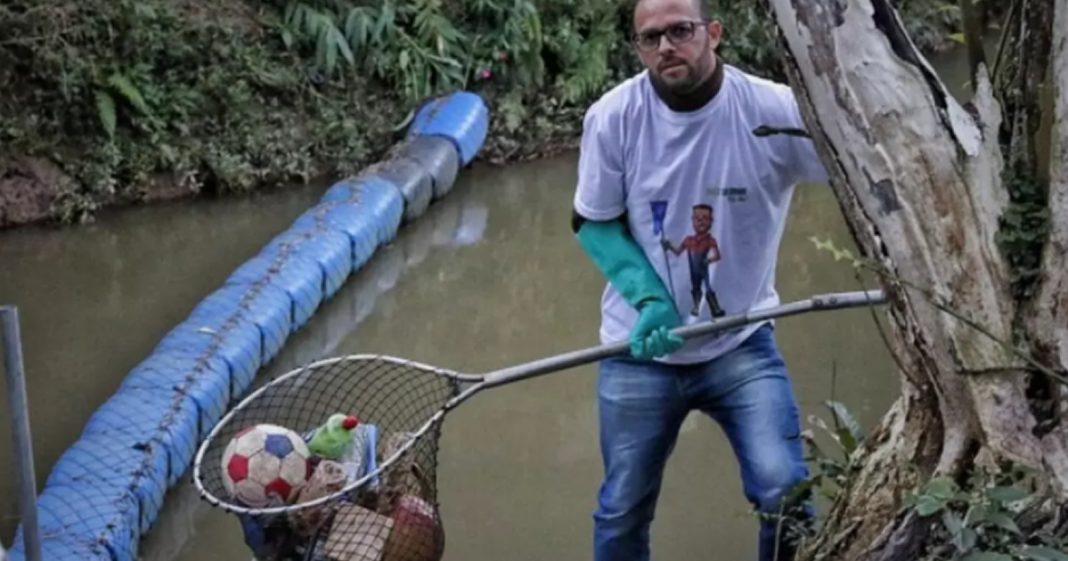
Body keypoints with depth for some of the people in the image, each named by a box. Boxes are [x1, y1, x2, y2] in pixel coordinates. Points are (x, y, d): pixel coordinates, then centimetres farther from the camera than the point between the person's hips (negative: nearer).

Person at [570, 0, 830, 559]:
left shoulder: (774, 111, -19)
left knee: (786, 495, -10)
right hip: (639, 349, 1)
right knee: (622, 509, 15)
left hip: (741, 344, -1)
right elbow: (591, 223, -3)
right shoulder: (611, 118, -14)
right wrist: (648, 298, -19)